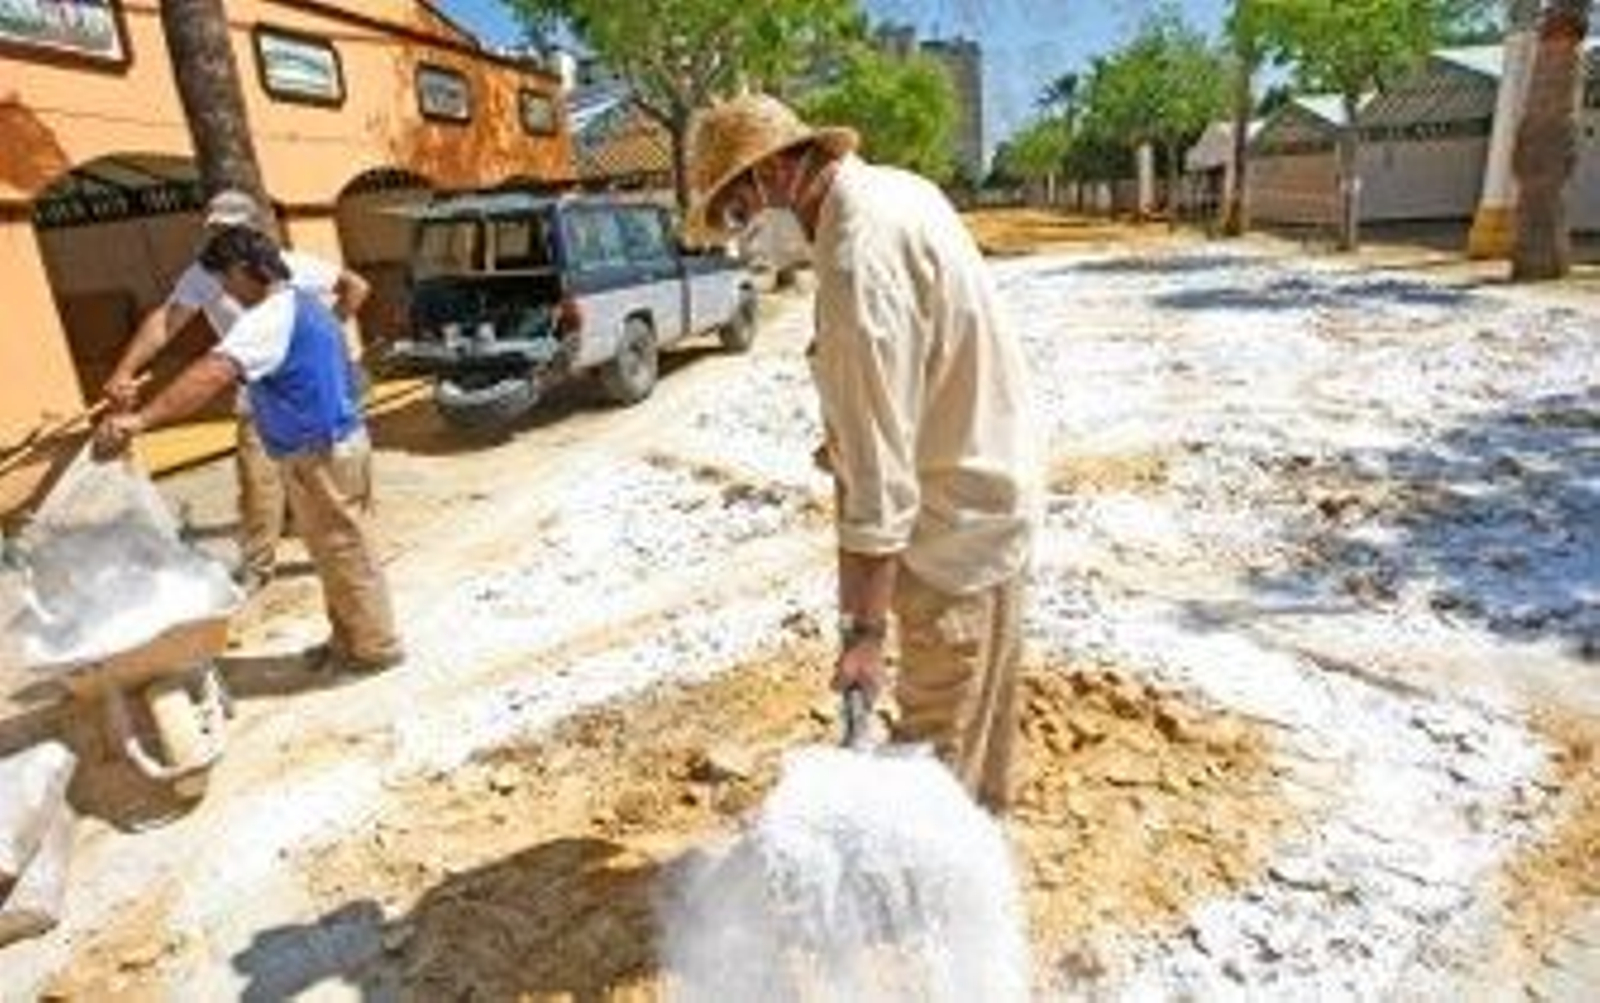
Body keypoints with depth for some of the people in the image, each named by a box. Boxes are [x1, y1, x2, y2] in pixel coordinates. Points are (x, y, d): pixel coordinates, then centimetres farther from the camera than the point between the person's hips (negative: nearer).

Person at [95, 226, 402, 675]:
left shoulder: (270, 318, -19)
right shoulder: (305, 304, 13)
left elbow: (212, 373, -32)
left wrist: (140, 419, -39)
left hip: (318, 454, -10)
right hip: (337, 441, 10)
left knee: (343, 553, 2)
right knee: (340, 551, 18)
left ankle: (375, 646, 14)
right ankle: (350, 638, 30)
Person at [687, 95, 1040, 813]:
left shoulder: (858, 257, -27)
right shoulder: (893, 187, 4)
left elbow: (879, 470, -28)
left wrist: (862, 627, -23)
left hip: (957, 517, -10)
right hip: (987, 483, 10)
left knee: (938, 736, 6)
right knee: (976, 695, 26)